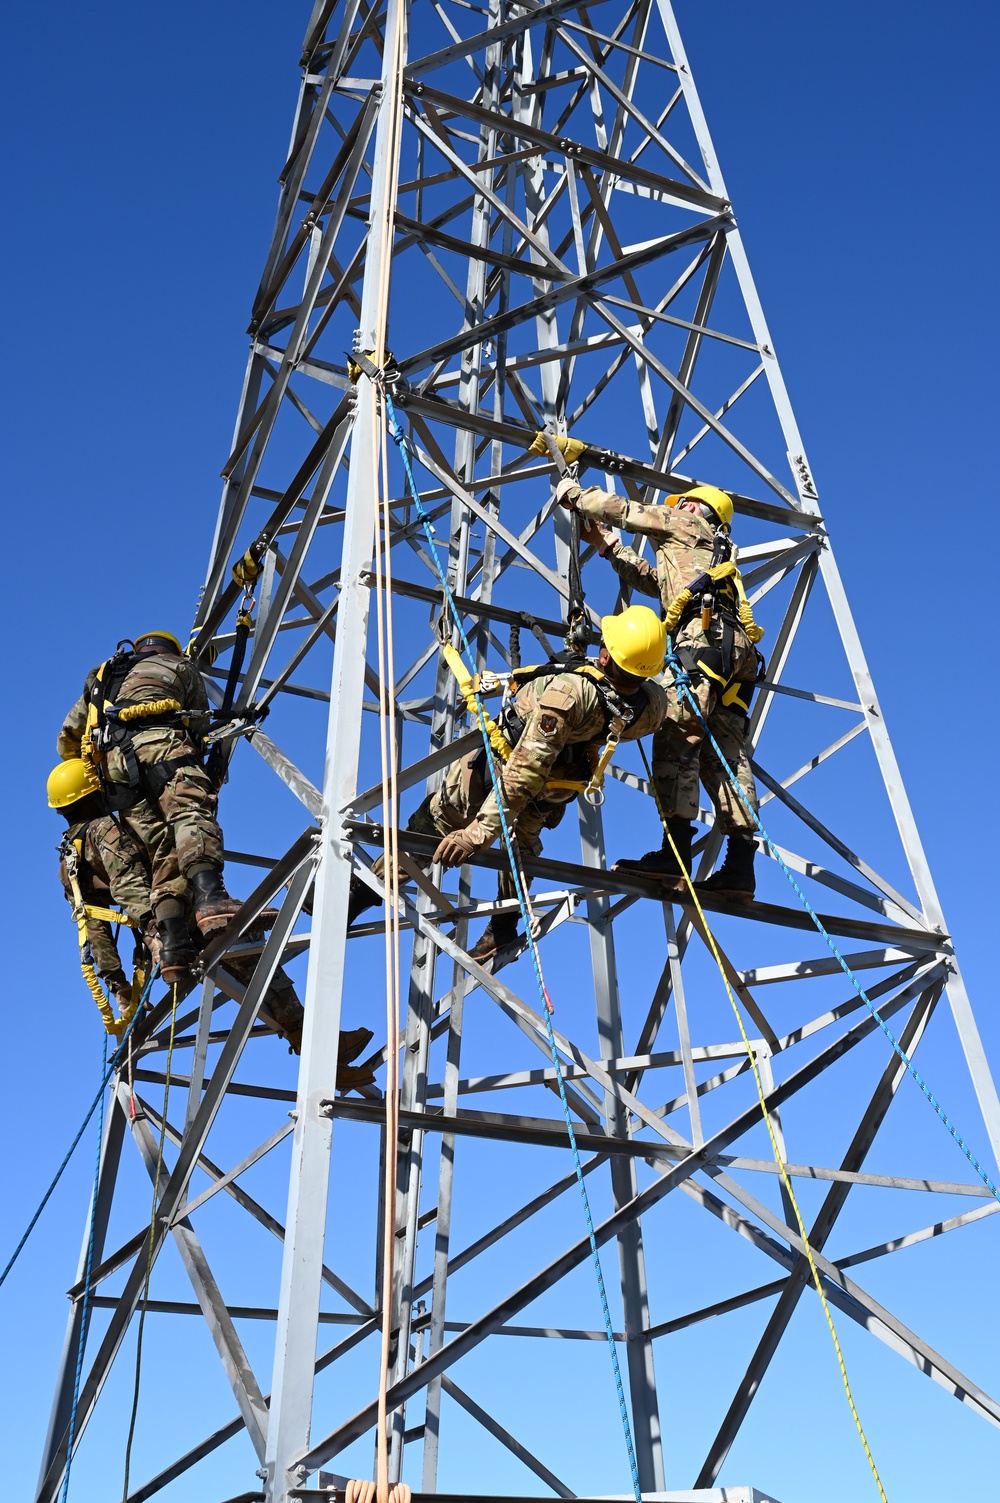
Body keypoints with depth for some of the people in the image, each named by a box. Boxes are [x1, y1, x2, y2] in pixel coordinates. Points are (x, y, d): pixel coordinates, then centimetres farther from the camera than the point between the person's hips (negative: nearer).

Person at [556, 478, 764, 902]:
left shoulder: (684, 523, 19)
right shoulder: (717, 552, 41)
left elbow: (622, 509, 19)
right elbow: (650, 581, 46)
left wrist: (573, 492, 34)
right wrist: (608, 546, 49)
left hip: (705, 636, -8)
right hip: (737, 650, 8)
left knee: (677, 736, -18)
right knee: (727, 753, -1)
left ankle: (675, 851, -30)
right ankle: (740, 866, -9)